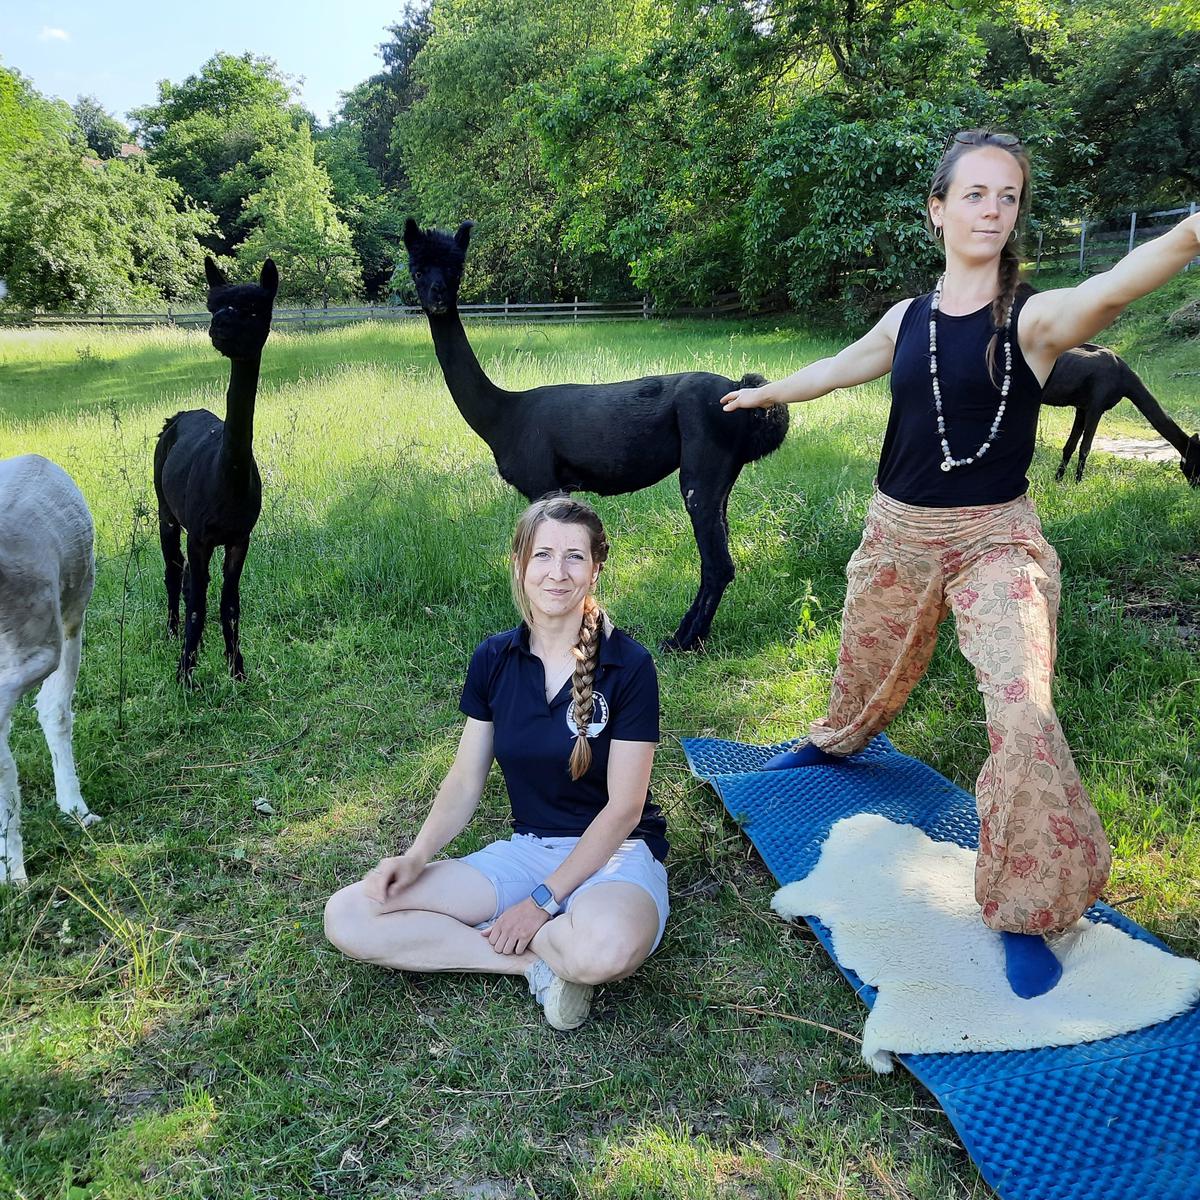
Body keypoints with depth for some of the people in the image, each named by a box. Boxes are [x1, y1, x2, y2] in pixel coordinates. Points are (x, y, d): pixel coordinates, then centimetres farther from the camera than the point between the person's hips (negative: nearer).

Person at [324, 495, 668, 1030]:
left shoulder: (629, 665, -12)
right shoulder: (494, 659, 1)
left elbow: (623, 807, -12)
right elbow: (465, 782, 5)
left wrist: (542, 901, -17)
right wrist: (415, 858, -12)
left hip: (614, 851, -4)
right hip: (525, 848, 5)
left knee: (605, 947, -42)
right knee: (346, 918, -12)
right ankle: (539, 960, -11)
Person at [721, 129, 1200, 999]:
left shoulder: (1035, 318, -11)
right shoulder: (908, 321, 2)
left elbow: (1113, 286, -34)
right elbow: (836, 368, 21)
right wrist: (764, 393, 38)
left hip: (996, 543, -4)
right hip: (899, 534, 4)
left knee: (1024, 715, -18)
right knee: (867, 666, 24)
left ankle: (1028, 913, 0)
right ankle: (838, 741, 60)